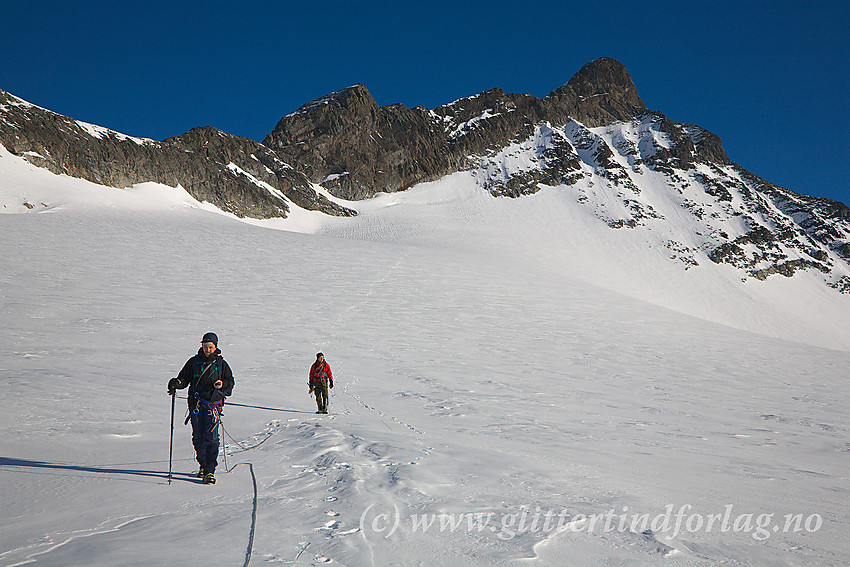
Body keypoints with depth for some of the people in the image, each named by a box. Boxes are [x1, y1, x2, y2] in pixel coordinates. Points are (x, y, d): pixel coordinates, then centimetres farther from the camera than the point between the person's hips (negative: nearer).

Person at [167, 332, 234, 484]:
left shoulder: (221, 364, 6)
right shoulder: (194, 362, 11)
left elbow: (230, 382, 8)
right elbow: (184, 379, 11)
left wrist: (222, 384, -14)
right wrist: (176, 383, -10)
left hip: (213, 404, -3)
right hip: (196, 404, 3)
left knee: (210, 438, -10)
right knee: (198, 438, 8)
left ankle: (210, 471, -7)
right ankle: (203, 465, 27)